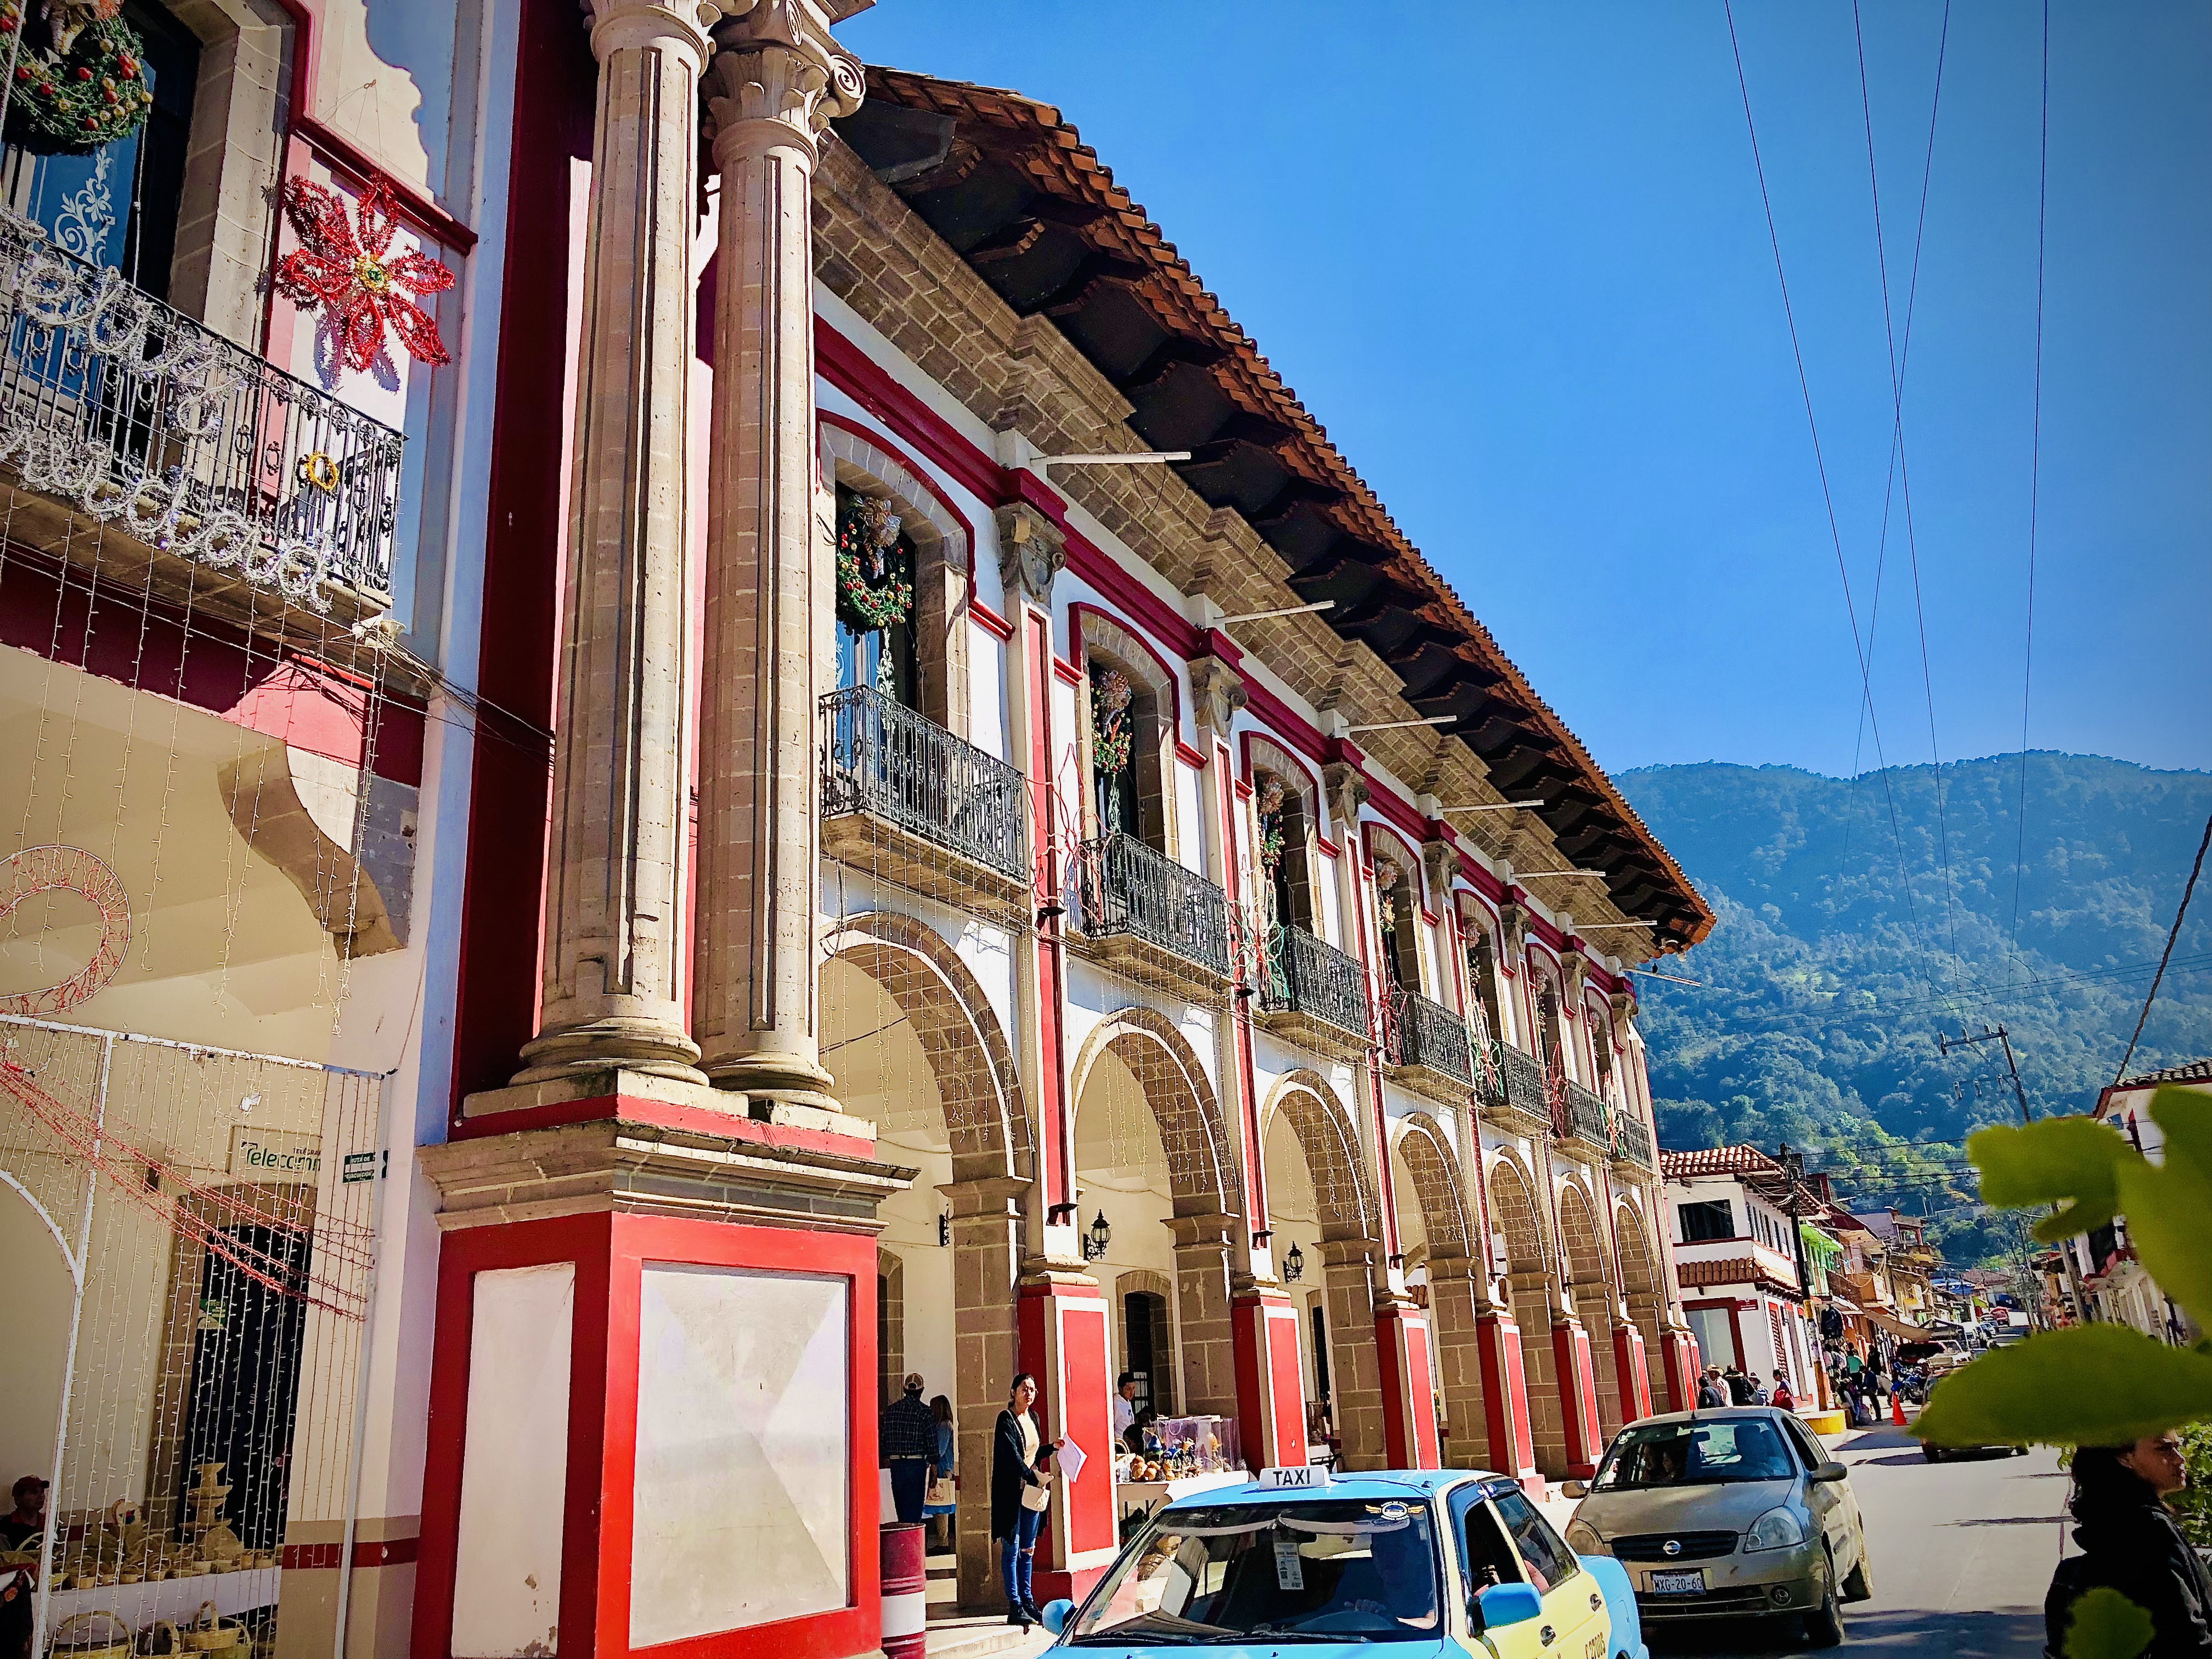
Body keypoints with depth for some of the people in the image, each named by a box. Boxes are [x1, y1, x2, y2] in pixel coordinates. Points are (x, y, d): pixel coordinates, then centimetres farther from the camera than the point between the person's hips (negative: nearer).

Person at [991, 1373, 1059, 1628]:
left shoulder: (1033, 1418, 13)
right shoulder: (1006, 1420, -9)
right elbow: (1012, 1456, -18)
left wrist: (1051, 1447, 10)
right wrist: (1033, 1478, -24)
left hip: (1032, 1490, 7)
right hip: (1012, 1491, -7)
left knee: (1028, 1549, 11)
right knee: (1012, 1548, -4)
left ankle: (1027, 1602, 18)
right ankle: (1015, 1607, -1)